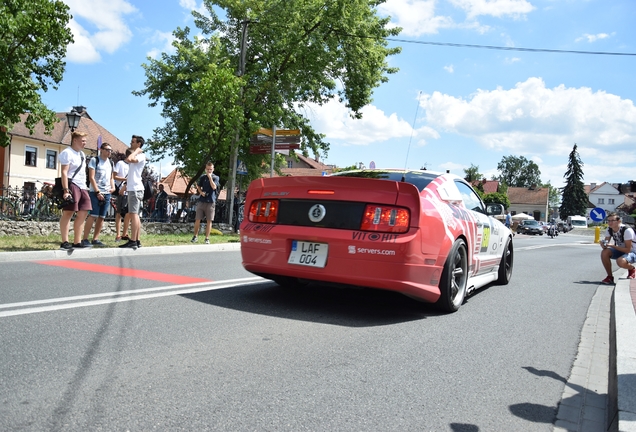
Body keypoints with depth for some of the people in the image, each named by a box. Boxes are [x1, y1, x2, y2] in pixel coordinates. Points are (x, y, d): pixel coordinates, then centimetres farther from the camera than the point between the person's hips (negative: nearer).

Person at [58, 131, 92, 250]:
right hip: (72, 185, -9)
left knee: (83, 214, 6)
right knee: (68, 213, -8)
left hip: (82, 187, 9)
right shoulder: (67, 153, -6)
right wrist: (66, 190, -22)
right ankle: (64, 242, -6)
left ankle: (77, 242, 11)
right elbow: (64, 172, -14)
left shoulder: (82, 154, 21)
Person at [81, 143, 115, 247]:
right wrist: (97, 192, -12)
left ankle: (95, 239, 11)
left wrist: (113, 187, 3)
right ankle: (85, 239, -8)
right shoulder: (94, 160, -1)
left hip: (107, 193, 6)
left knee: (101, 217, 5)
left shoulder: (111, 163, 17)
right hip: (95, 192, -6)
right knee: (93, 216, -12)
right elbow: (91, 177, -6)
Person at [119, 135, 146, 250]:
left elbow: (129, 159, -24)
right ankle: (137, 241, 10)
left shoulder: (141, 156, -6)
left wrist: (136, 151, -11)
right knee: (135, 215, 8)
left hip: (135, 188, -10)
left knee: (133, 214, -13)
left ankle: (133, 241, -16)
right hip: (132, 188, 10)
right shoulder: (134, 156, 23)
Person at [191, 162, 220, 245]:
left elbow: (214, 187, -13)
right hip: (201, 200, 2)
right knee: (197, 219, 2)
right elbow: (198, 186, 19)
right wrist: (201, 192, 0)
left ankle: (207, 238, 6)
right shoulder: (202, 177, 9)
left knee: (209, 221, -1)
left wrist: (210, 177, -15)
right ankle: (195, 236, 14)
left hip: (211, 202, -2)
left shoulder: (215, 178, 2)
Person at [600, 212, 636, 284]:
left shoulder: (627, 230, -28)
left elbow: (628, 250, -29)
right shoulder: (609, 230, -8)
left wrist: (612, 246, -34)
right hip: (620, 250, 6)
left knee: (620, 261, -37)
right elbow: (606, 242, -4)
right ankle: (610, 277, -10)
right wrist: (604, 245, -28)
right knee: (604, 253, -23)